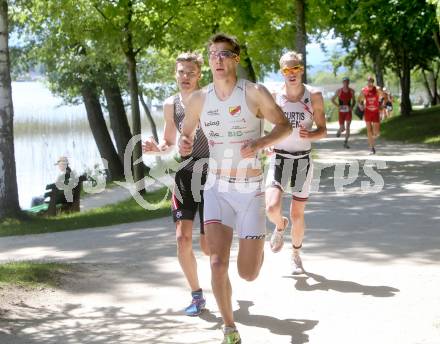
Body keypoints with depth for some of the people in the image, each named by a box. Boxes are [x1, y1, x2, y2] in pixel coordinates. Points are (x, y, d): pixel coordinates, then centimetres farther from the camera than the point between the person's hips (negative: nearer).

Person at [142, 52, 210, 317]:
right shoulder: (171, 105, 5)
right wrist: (157, 149, -5)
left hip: (212, 175, -3)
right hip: (185, 174, 4)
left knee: (208, 246, -2)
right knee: (183, 238, -9)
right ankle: (197, 295, 8)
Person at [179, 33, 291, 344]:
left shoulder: (255, 93, -10)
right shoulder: (199, 99, -1)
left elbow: (285, 126, -1)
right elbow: (187, 135, 12)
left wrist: (260, 143, -20)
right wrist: (184, 145, -13)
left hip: (250, 189, -2)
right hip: (217, 188, 2)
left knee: (248, 274, 2)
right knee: (218, 263, -16)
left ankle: (258, 244, 40)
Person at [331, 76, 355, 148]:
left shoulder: (351, 91, 1)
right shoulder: (339, 91, -4)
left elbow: (354, 100, 15)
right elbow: (332, 99, 4)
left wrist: (352, 107, -4)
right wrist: (338, 106, -11)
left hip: (348, 111, 1)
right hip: (341, 111, -1)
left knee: (347, 127, -12)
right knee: (342, 128, 0)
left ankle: (346, 142, -6)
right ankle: (339, 131, 38)